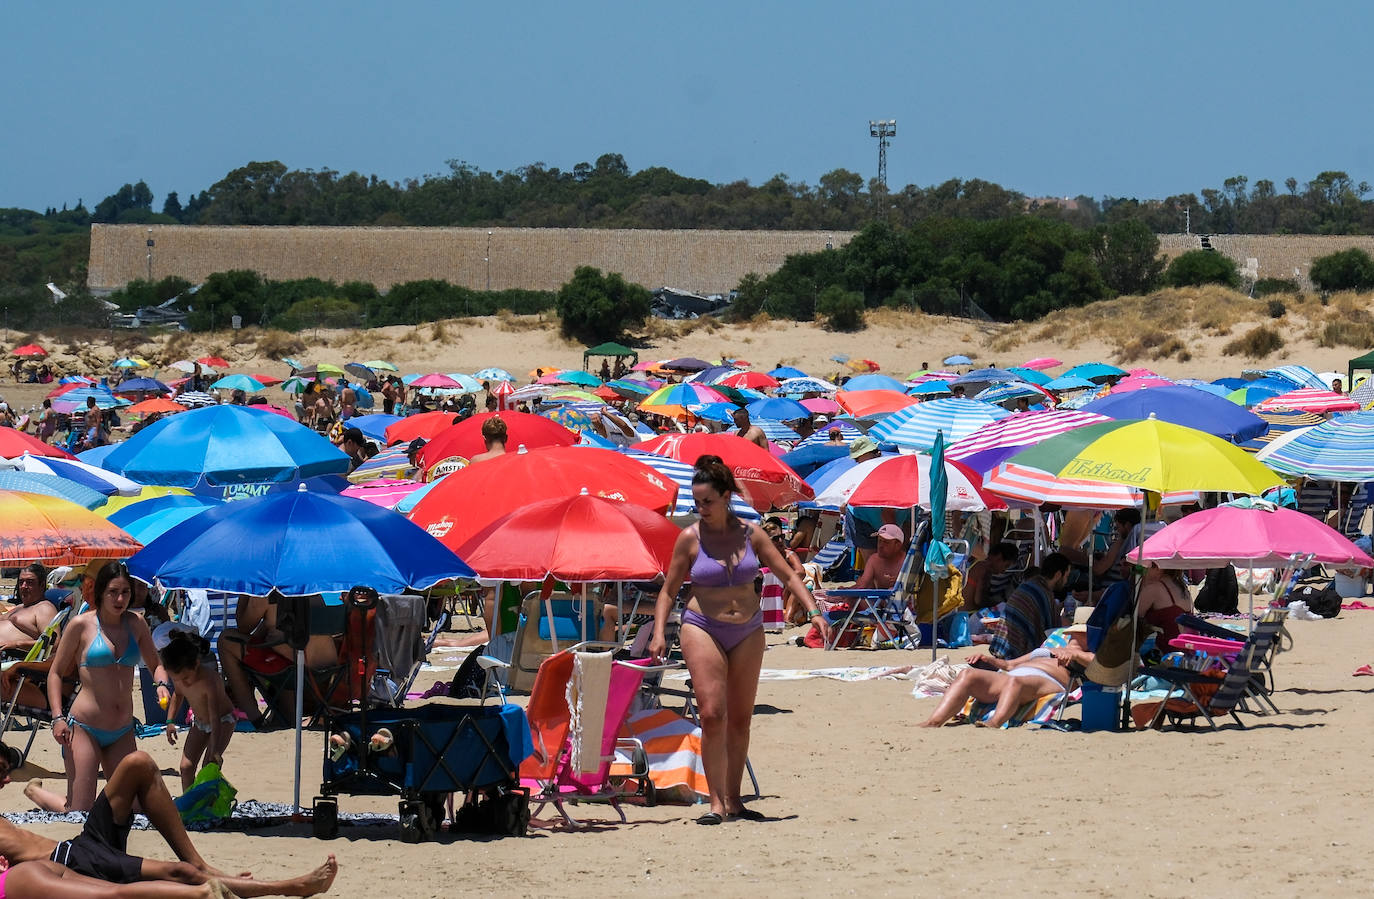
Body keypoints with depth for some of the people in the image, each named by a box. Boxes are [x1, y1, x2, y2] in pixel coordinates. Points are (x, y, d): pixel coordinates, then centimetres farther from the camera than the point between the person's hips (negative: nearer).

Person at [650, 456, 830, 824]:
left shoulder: (750, 534, 1)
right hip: (703, 628, -3)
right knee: (712, 714, -13)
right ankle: (716, 803, -12)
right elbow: (669, 589, 3)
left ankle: (734, 799, 15)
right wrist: (659, 632, -8)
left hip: (748, 631, 3)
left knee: (740, 718, 6)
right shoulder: (690, 539, -3)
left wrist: (813, 610, -6)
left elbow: (788, 574, 5)